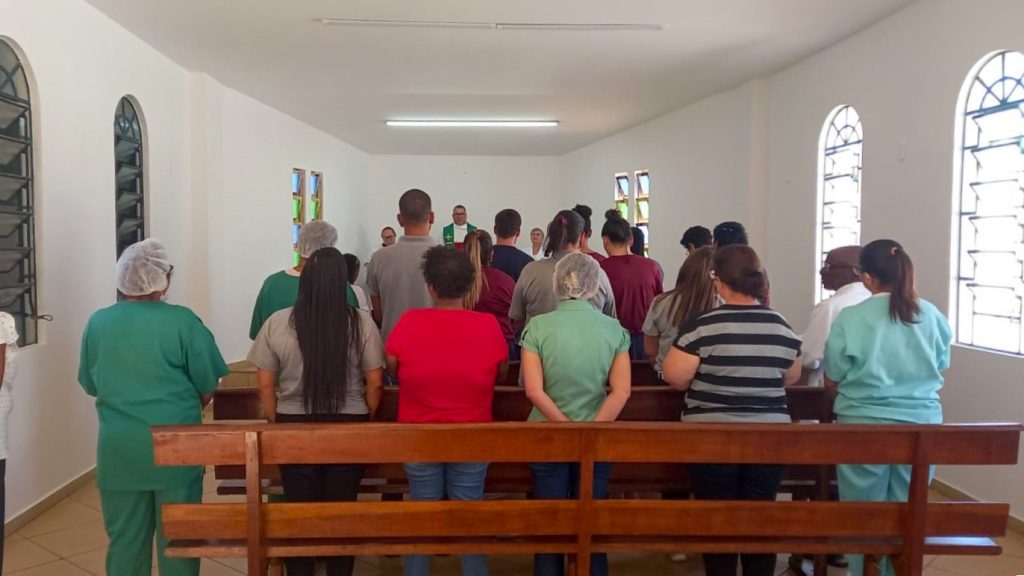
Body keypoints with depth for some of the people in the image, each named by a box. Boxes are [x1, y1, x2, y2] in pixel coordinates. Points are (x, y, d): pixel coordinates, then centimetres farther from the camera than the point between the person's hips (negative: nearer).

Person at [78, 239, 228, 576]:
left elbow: (89, 385, 11)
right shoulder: (182, 321, -11)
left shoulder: (98, 323, -1)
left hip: (119, 449, 3)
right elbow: (208, 386, -5)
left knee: (125, 537, 13)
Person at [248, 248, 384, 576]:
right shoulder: (361, 322, -9)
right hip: (348, 426, 0)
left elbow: (265, 385, -2)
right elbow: (375, 382, -5)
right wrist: (366, 421, 11)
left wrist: (277, 423, 12)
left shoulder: (277, 323, -8)